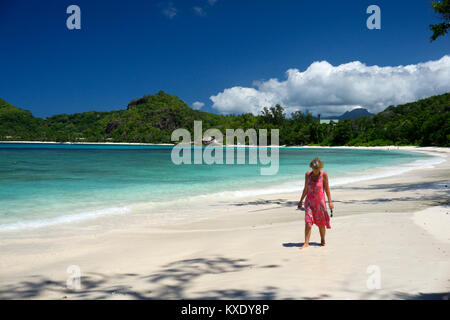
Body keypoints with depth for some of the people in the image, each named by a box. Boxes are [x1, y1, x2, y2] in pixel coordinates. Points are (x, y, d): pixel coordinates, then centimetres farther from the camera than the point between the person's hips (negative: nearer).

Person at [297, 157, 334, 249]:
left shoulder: (323, 174, -7)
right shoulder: (308, 174, -1)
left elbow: (326, 189, -2)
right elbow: (306, 189, 9)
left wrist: (330, 201, -5)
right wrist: (301, 201, 12)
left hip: (320, 201, -1)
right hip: (309, 201, 2)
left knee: (321, 222, 10)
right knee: (308, 222, -8)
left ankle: (323, 240, 29)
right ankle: (306, 243, -5)